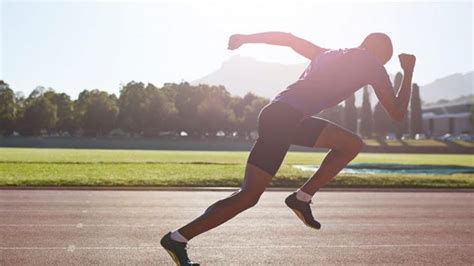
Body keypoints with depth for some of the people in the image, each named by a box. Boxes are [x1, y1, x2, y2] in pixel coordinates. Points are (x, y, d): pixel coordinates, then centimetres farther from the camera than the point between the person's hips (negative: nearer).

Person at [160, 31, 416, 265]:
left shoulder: (328, 54, 23)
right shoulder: (373, 67, 5)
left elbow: (287, 37, 21)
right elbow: (397, 113, 10)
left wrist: (245, 38, 21)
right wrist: (408, 72, 22)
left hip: (289, 117, 9)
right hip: (281, 119, -9)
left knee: (351, 144, 15)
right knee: (248, 196, -7)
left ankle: (302, 197, 11)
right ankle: (177, 239, -2)